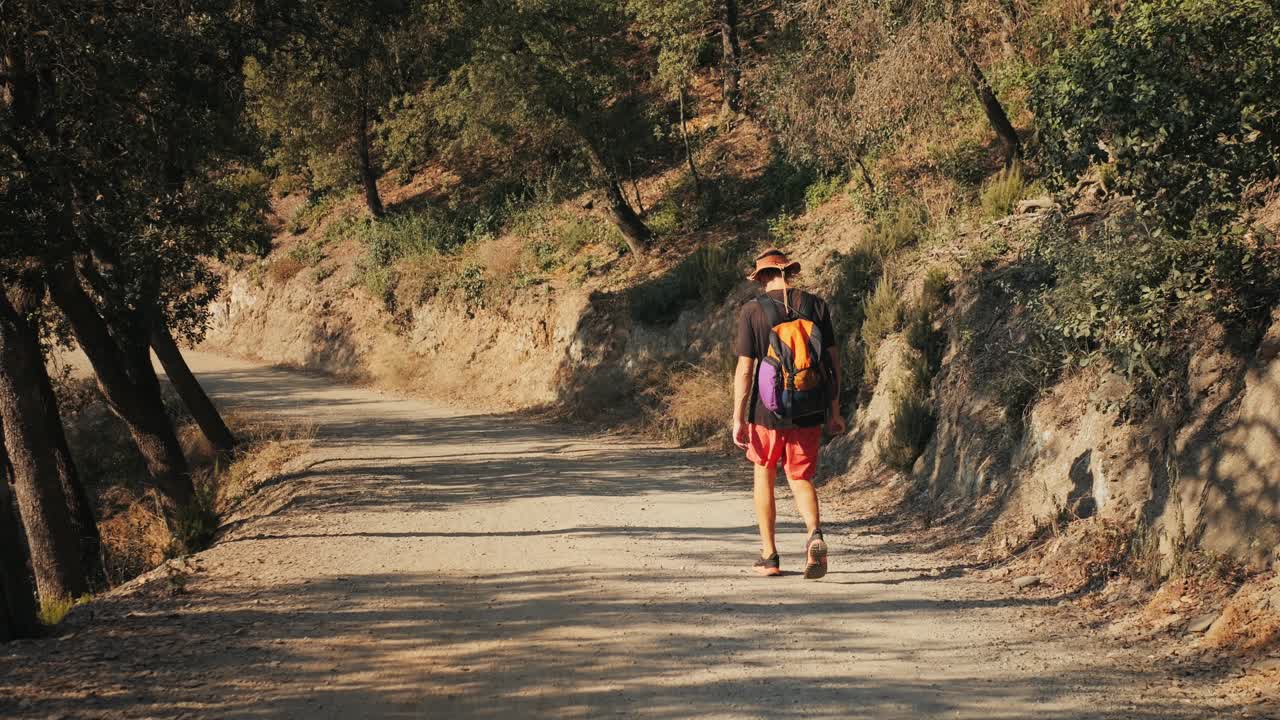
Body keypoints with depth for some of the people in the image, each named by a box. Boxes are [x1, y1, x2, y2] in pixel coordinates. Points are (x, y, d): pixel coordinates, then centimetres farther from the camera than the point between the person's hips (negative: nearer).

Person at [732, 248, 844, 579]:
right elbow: (833, 360, 3)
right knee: (801, 479, 12)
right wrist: (834, 410, 11)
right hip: (809, 414, 2)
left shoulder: (753, 311, -7)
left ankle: (769, 556, 19)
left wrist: (738, 419, -5)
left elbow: (744, 369, -9)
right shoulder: (816, 305, 2)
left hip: (768, 411, -2)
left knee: (764, 473, 18)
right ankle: (815, 534, -18)